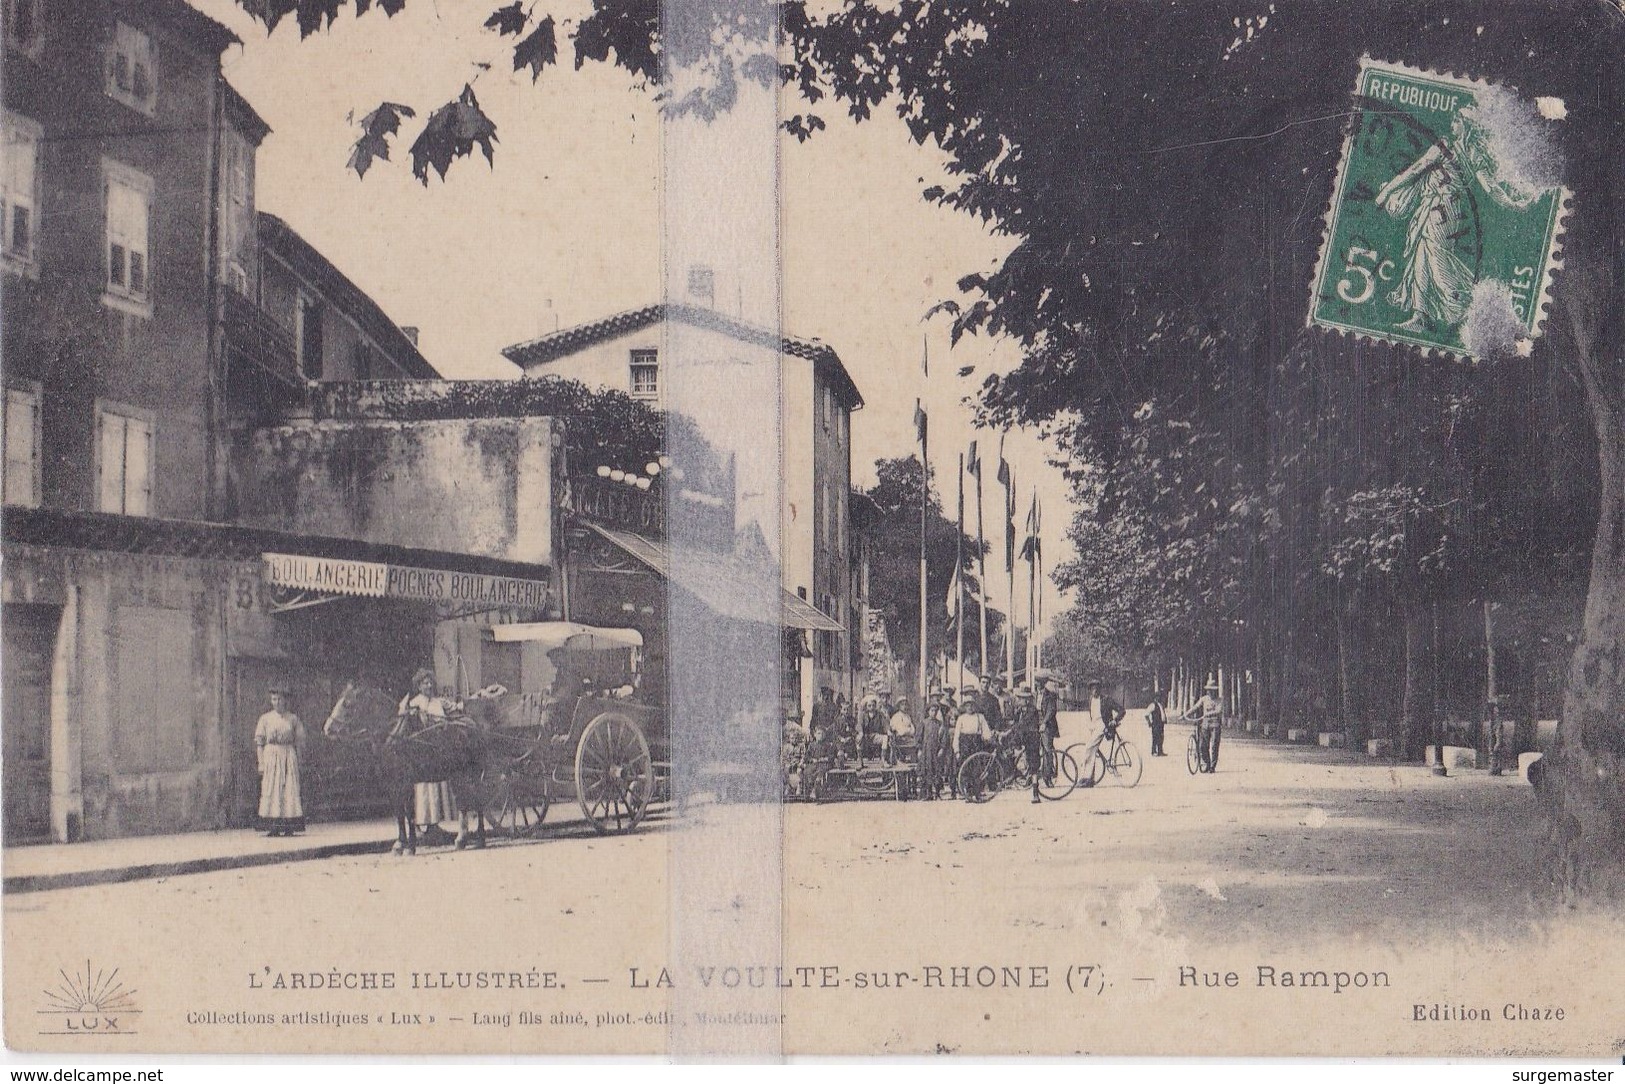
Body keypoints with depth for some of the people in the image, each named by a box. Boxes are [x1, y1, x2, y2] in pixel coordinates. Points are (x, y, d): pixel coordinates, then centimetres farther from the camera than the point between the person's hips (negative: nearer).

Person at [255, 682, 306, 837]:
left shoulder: (293, 719, 7)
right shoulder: (265, 719, 5)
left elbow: (299, 743, 9)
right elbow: (259, 743, 4)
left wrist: (298, 762, 3)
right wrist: (261, 763, -4)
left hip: (289, 757, 1)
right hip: (271, 757, 0)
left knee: (290, 790, -4)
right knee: (271, 791, -6)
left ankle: (289, 827, -3)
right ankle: (273, 827, -5)